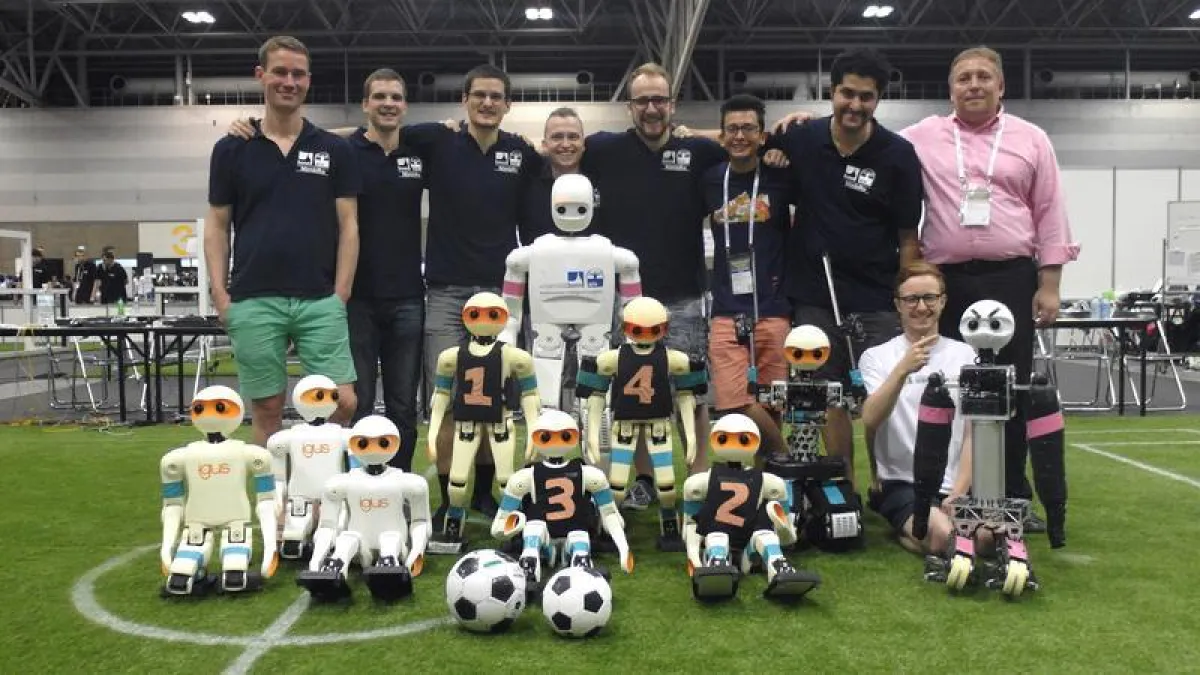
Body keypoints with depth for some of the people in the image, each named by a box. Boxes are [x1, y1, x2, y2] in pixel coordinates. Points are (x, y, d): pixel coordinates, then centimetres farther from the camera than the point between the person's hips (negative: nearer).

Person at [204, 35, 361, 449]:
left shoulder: (335, 150, 6)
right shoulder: (231, 149, 7)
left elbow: (348, 225, 4)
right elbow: (217, 226, 8)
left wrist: (340, 294, -4)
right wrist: (220, 295, -2)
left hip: (320, 300, 0)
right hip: (253, 302, 0)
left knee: (342, 402, -5)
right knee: (266, 409, 7)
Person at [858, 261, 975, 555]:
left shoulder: (965, 354, 9)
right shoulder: (876, 356, 1)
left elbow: (973, 432, 4)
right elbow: (870, 421, -15)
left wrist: (959, 492, -8)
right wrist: (902, 370, -29)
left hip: (956, 484, 3)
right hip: (902, 483, -2)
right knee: (943, 536, -31)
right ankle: (907, 529, 4)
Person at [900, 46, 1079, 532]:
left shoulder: (1031, 139, 8)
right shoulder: (923, 137, 8)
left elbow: (1050, 216, 6)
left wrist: (1048, 284, 0)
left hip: (1011, 279, 0)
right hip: (947, 282, 0)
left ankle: (1013, 497, 12)